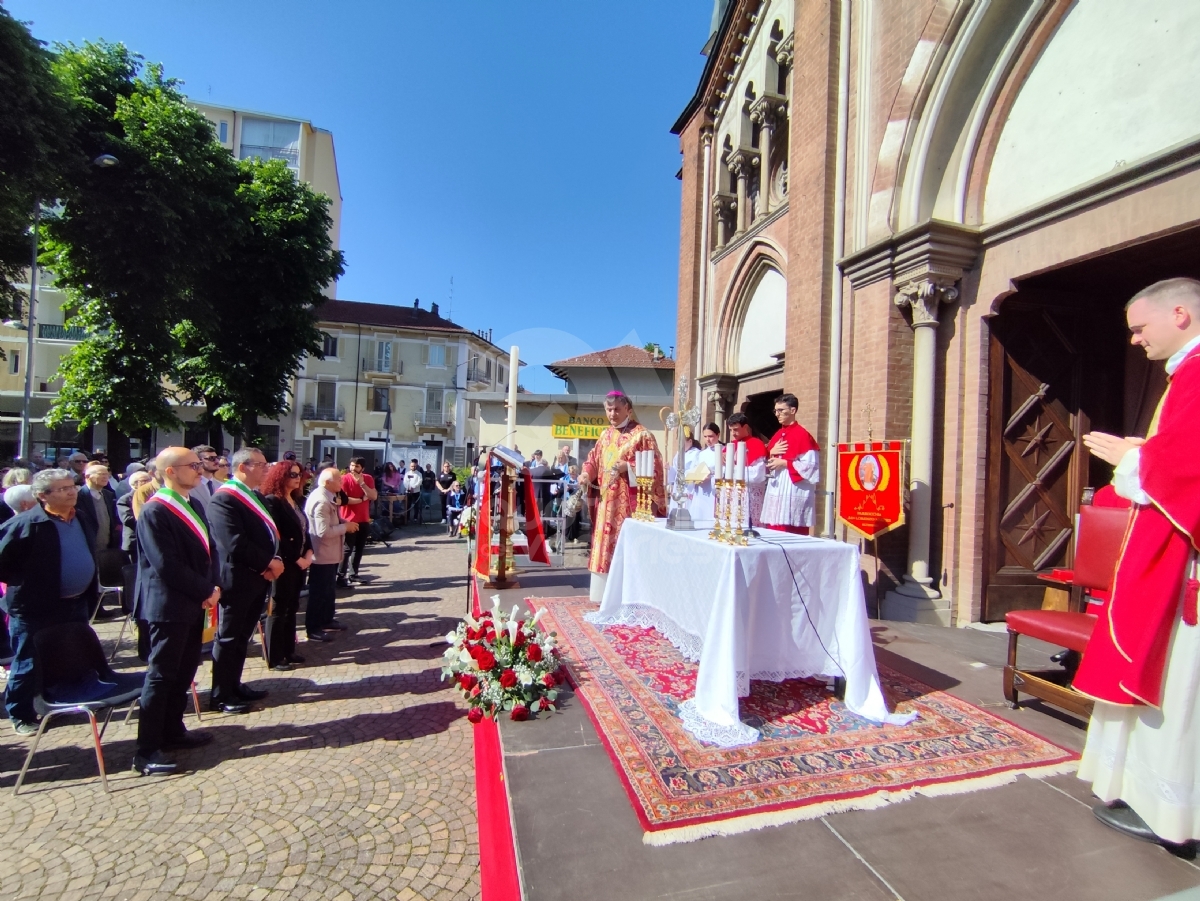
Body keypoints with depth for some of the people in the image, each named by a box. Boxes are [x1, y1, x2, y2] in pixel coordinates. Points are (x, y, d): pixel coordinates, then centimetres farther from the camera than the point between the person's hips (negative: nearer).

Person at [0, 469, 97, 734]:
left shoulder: (80, 518, 5)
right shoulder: (26, 524, -17)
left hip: (76, 604, 6)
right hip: (36, 608, -6)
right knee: (29, 664, 10)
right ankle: (22, 715, 27)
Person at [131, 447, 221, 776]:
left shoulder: (194, 505, 9)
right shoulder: (154, 512, -16)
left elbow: (209, 549, 10)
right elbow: (167, 565, -20)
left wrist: (214, 586, -3)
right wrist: (205, 592, -13)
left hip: (195, 603, 8)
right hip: (169, 606, -8)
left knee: (185, 671, 16)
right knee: (161, 675, 1)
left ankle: (173, 731, 30)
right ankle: (147, 751, 12)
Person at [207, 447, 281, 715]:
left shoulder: (256, 497, 12)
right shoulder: (223, 499, -17)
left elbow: (270, 533, 13)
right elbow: (235, 545, -25)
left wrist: (275, 560, -5)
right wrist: (268, 563, -16)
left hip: (257, 578, 8)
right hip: (237, 580, -8)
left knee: (242, 636, 18)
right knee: (228, 638, 6)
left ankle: (234, 686, 31)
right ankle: (220, 695, 20)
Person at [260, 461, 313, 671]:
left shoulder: (297, 500, 11)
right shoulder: (272, 501, -13)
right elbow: (276, 537, -17)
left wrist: (308, 553, -1)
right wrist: (297, 559, -14)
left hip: (300, 563, 8)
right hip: (283, 564, -8)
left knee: (291, 609, 15)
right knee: (278, 610, 2)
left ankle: (288, 651, 25)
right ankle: (274, 657, 13)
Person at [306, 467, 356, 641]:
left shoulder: (328, 497, 7)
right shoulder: (321, 501, -26)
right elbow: (324, 531, -31)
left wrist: (345, 522, 0)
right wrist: (346, 527, -19)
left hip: (330, 553, 10)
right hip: (323, 555, -10)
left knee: (328, 590, 22)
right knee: (319, 592, 3)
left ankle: (326, 620, 37)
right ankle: (313, 629, 16)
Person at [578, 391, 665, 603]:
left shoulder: (642, 435, -5)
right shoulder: (605, 435, 15)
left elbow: (654, 468, -9)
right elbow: (593, 460, 18)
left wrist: (628, 468, -20)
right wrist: (586, 474, -3)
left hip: (629, 504, -6)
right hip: (607, 502, 7)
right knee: (606, 545, 10)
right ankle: (605, 593, 21)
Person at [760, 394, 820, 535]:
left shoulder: (802, 435, -7)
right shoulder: (777, 435, 16)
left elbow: (810, 464, -14)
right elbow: (767, 462, 21)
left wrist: (784, 463, -14)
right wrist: (770, 453, 1)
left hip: (793, 490, -8)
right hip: (775, 489, 8)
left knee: (792, 535, -8)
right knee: (775, 533, 7)